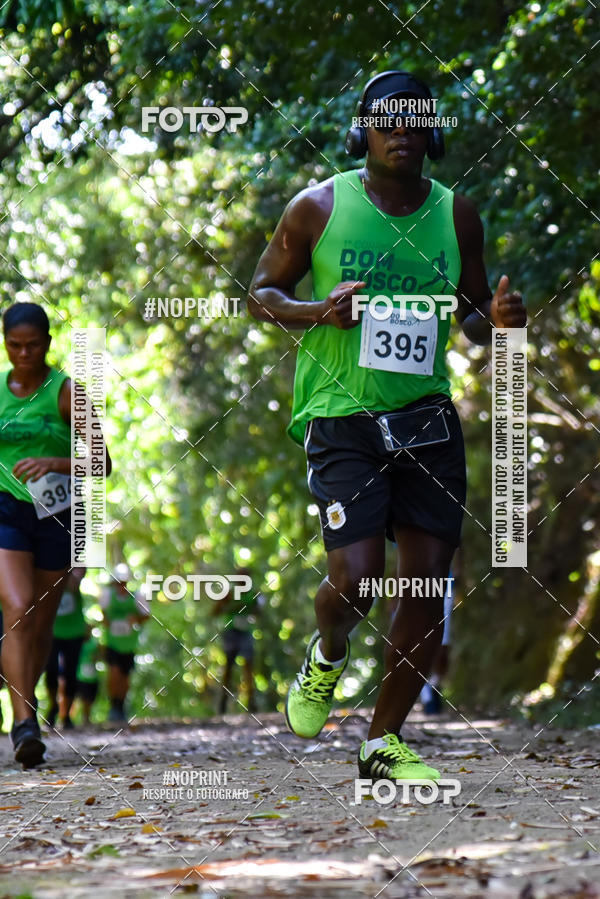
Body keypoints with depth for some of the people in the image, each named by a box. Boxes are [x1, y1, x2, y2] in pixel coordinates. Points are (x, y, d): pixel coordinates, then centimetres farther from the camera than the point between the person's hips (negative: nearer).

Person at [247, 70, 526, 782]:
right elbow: (261, 294, 6)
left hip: (427, 415, 4)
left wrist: (497, 322, -7)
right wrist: (319, 312, -14)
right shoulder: (319, 207, -2)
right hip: (341, 416, -4)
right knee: (356, 576, -15)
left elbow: (472, 321, 17)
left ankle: (384, 741, 14)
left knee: (429, 581, 0)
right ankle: (327, 656, 23)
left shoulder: (457, 216, 7)